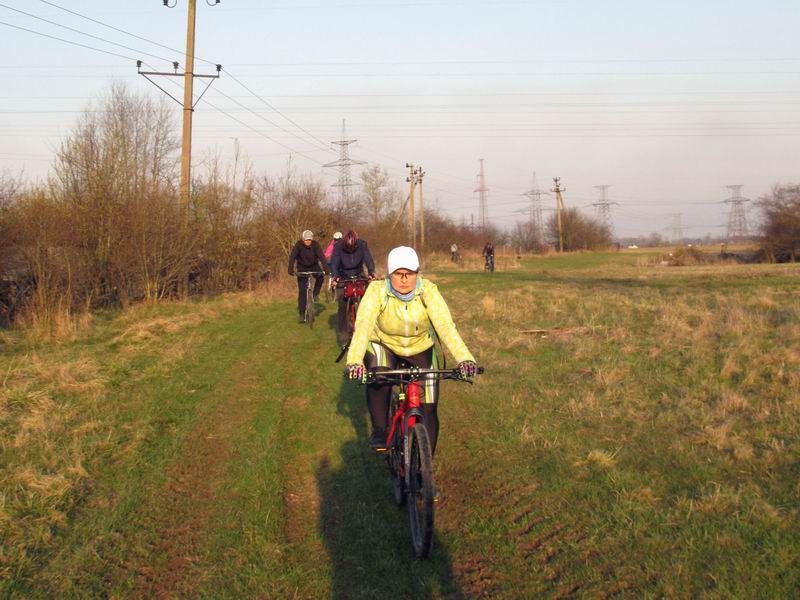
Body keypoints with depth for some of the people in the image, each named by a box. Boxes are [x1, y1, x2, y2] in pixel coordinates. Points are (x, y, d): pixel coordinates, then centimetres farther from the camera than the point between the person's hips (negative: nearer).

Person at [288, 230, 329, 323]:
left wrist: (325, 269, -43)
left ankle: (315, 294, -6)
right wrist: (291, 270, -45)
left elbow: (321, 256, -29)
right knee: (302, 291, -8)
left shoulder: (315, 244, -20)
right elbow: (292, 257, -30)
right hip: (302, 268, -1)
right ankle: (302, 314, -1)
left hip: (314, 266, 1)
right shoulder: (299, 244, -21)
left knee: (320, 276, -32)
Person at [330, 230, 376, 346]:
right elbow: (334, 263, -30)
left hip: (359, 275, 1)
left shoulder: (362, 245, -20)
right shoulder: (338, 247, -22)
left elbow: (368, 259, -31)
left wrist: (371, 272, -51)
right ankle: (343, 339, 0)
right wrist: (335, 276, -50)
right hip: (343, 278, -1)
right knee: (342, 307, -8)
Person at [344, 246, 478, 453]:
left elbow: (445, 325, -35)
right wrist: (354, 361, -55)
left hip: (420, 350, 1)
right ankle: (379, 430, -8)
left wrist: (464, 358, -51)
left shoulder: (428, 291, -24)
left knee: (429, 411, -4)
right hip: (384, 346, -1)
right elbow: (363, 324, -37)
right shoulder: (377, 291, -25)